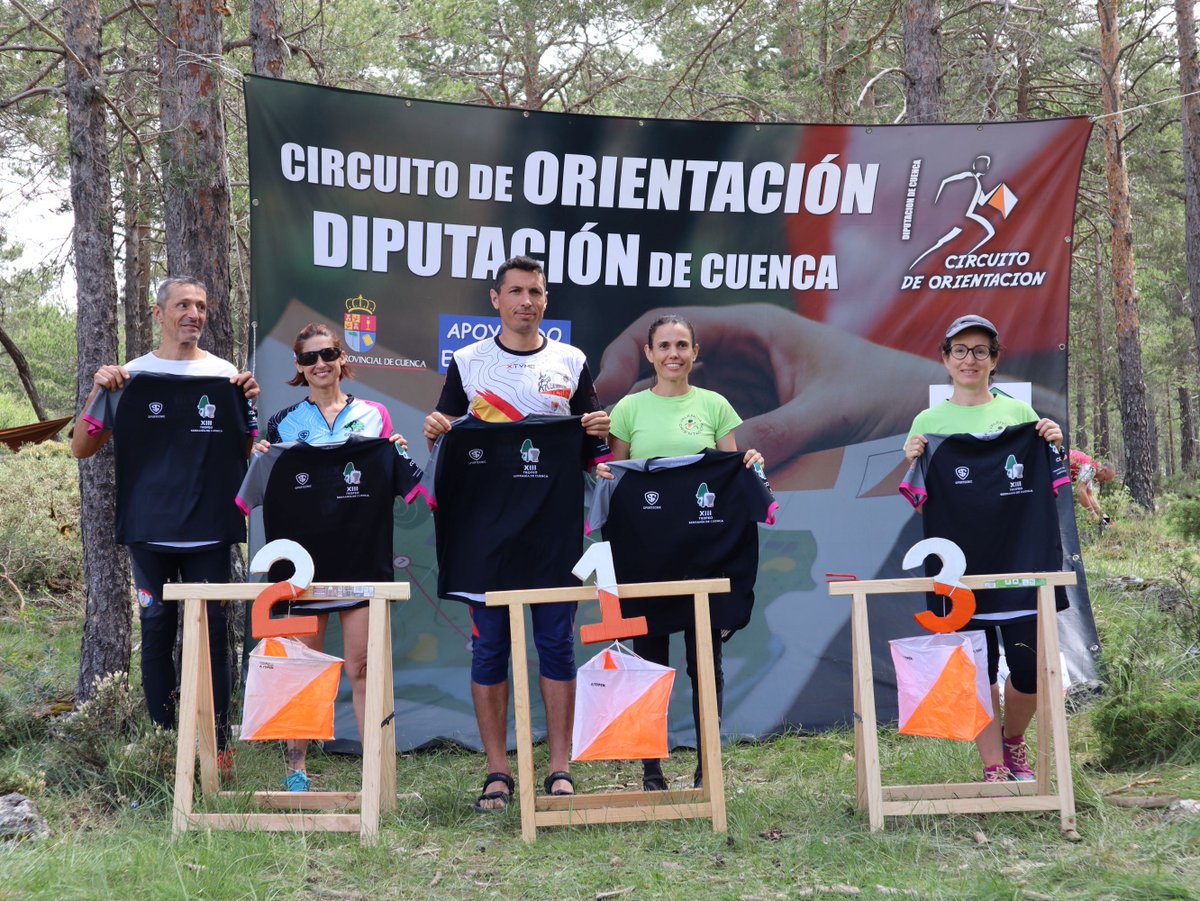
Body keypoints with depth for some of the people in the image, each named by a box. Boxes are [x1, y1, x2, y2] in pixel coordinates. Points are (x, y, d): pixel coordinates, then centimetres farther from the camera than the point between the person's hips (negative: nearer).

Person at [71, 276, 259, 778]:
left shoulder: (225, 376, 5)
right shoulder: (131, 378, 4)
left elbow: (250, 450, 6)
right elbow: (82, 449, 3)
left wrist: (253, 402, -10)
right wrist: (98, 391, -11)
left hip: (209, 532, 0)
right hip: (149, 530, 0)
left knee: (211, 633, 1)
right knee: (157, 633, 6)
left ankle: (217, 742, 7)